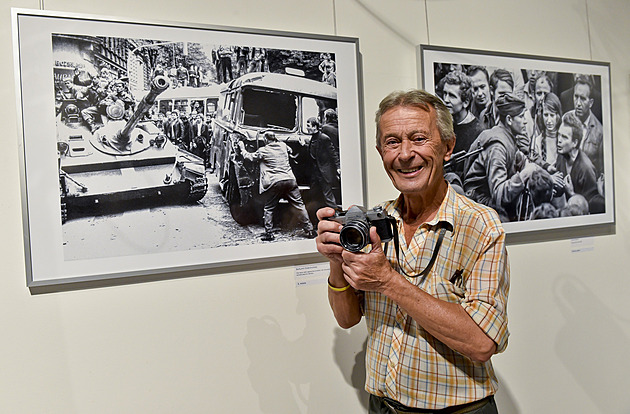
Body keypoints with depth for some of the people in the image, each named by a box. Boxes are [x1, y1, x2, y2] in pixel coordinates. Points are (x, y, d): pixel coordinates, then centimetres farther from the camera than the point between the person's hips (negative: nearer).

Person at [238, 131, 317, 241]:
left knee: (268, 209, 10)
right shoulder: (283, 145, 12)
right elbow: (290, 150, 35)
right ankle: (309, 230, 10)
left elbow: (248, 157, 13)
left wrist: (242, 147, 31)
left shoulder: (263, 151, 0)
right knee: (299, 205, 8)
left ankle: (269, 233, 10)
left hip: (274, 182, -4)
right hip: (290, 179, 4)